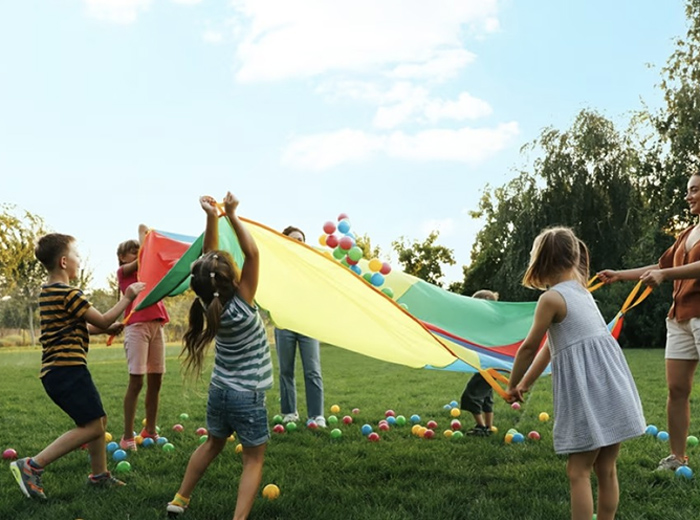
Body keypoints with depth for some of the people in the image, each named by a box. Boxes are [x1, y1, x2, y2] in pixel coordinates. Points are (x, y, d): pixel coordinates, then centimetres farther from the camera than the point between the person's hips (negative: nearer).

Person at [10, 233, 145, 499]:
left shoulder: (48, 292, 16)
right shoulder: (67, 293, -15)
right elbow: (102, 321, -9)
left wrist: (106, 329, 17)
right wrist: (128, 297, 0)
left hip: (56, 372, 10)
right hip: (68, 370, -10)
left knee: (98, 420, 16)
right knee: (91, 426, -10)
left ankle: (99, 475, 24)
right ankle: (32, 466, -11)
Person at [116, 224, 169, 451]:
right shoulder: (123, 271, 6)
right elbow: (142, 259, -9)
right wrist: (143, 233, 2)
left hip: (156, 326, 6)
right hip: (137, 326, -6)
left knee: (155, 381, 7)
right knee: (136, 381, -9)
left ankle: (150, 430, 16)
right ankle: (127, 436, -6)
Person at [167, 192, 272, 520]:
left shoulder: (209, 304, -7)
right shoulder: (241, 305, -22)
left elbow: (210, 258, -2)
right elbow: (251, 253, -22)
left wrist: (212, 217, -12)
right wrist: (231, 215, -17)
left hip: (219, 391, 6)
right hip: (248, 396, -6)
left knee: (212, 445, 26)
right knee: (253, 459, 6)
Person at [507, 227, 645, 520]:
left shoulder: (551, 298, -8)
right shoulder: (581, 290, 18)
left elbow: (529, 347, 0)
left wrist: (512, 385, 16)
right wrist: (527, 383, 29)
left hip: (586, 391, -8)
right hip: (611, 384, 8)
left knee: (578, 471, 0)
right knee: (605, 469, 14)